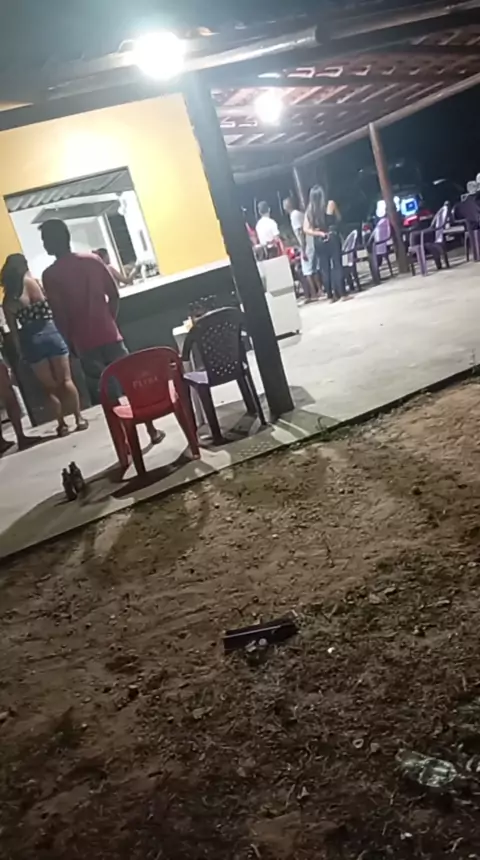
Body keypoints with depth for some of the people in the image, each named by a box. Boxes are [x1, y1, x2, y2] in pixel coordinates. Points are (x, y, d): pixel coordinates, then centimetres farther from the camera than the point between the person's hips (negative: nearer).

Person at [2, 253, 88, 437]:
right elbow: (52, 307, 3)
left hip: (30, 340, 1)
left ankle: (62, 424, 11)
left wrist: (20, 350, 7)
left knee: (50, 386, 9)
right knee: (66, 380, 6)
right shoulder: (35, 283, 0)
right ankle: (79, 418, 10)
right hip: (50, 333, -1)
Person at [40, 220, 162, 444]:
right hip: (110, 334, 3)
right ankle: (152, 431, 18)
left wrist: (71, 343, 4)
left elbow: (59, 316, -8)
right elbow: (114, 295, 4)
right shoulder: (93, 260, 3)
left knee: (103, 393, 7)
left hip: (85, 343, -3)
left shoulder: (50, 275, -7)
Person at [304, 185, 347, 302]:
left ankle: (331, 296, 10)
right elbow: (338, 218, 8)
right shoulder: (330, 204, -6)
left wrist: (319, 233, -6)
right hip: (332, 238, -3)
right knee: (337, 265, 1)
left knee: (324, 269, 7)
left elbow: (306, 229, -5)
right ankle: (342, 294, -1)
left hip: (319, 242, 3)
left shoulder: (309, 210, 1)